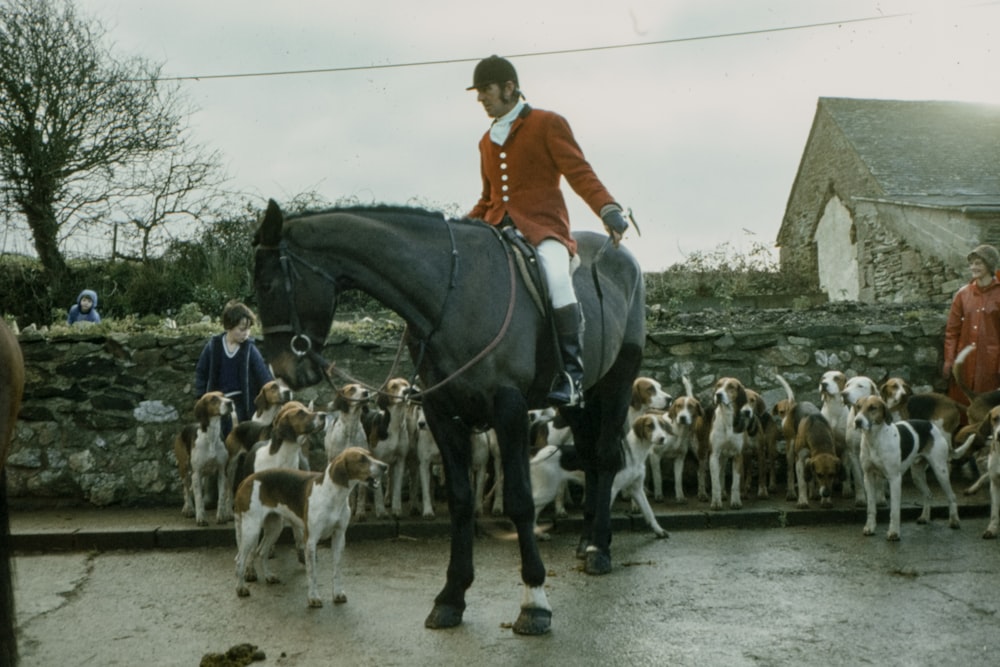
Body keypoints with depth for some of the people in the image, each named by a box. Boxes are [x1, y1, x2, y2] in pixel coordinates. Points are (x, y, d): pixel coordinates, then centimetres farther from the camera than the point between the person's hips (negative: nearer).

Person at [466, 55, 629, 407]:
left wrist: (608, 209, -22)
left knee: (556, 275, -35)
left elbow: (579, 172, -7)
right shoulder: (487, 141, 21)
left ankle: (571, 371, -28)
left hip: (543, 225, -6)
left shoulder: (548, 124, 3)